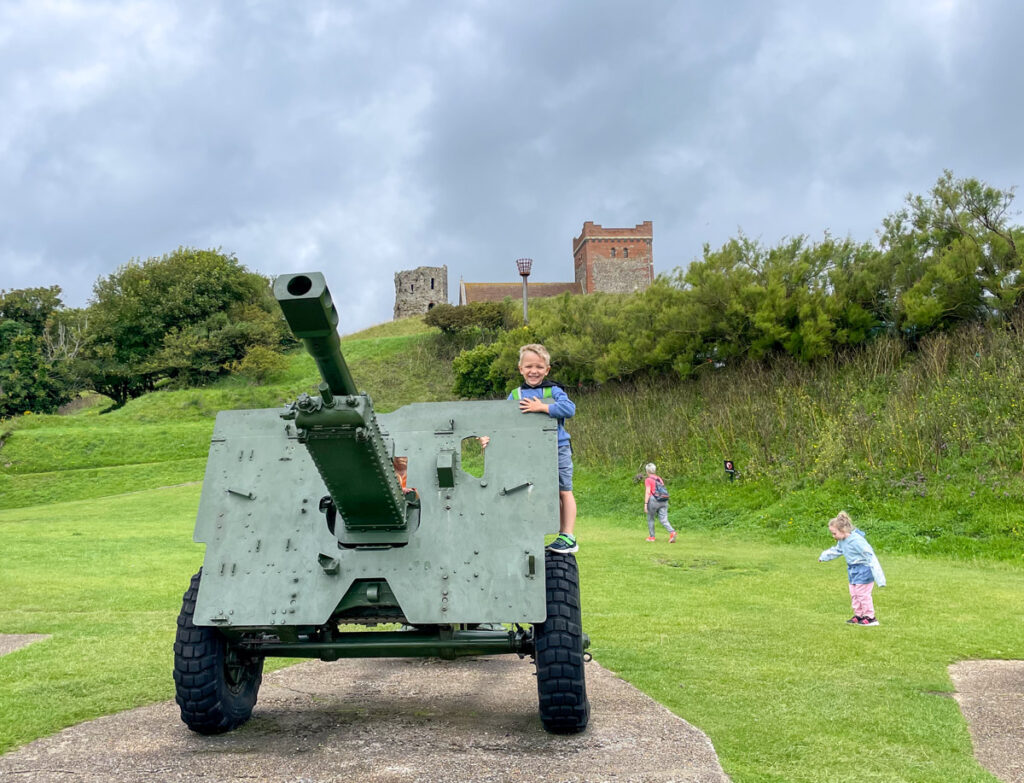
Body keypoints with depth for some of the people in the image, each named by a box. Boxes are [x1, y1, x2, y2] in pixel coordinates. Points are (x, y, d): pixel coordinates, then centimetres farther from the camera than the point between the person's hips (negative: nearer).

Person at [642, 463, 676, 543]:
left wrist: (645, 504, -13)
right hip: (664, 501, 5)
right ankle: (672, 532, -26)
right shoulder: (659, 478, 16)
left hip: (653, 500, -5)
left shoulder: (648, 480, -4)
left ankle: (652, 536, 22)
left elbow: (647, 492, -14)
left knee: (650, 518, 17)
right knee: (663, 520, -2)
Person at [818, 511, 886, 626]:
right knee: (854, 594, 14)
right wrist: (823, 557, 38)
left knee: (863, 594, -5)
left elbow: (870, 557, -27)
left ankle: (870, 617, 6)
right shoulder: (842, 541, 0)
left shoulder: (856, 540, -29)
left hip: (863, 570, -9)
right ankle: (858, 615, 24)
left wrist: (879, 577, -27)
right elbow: (836, 550, 24)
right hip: (853, 570, 9)